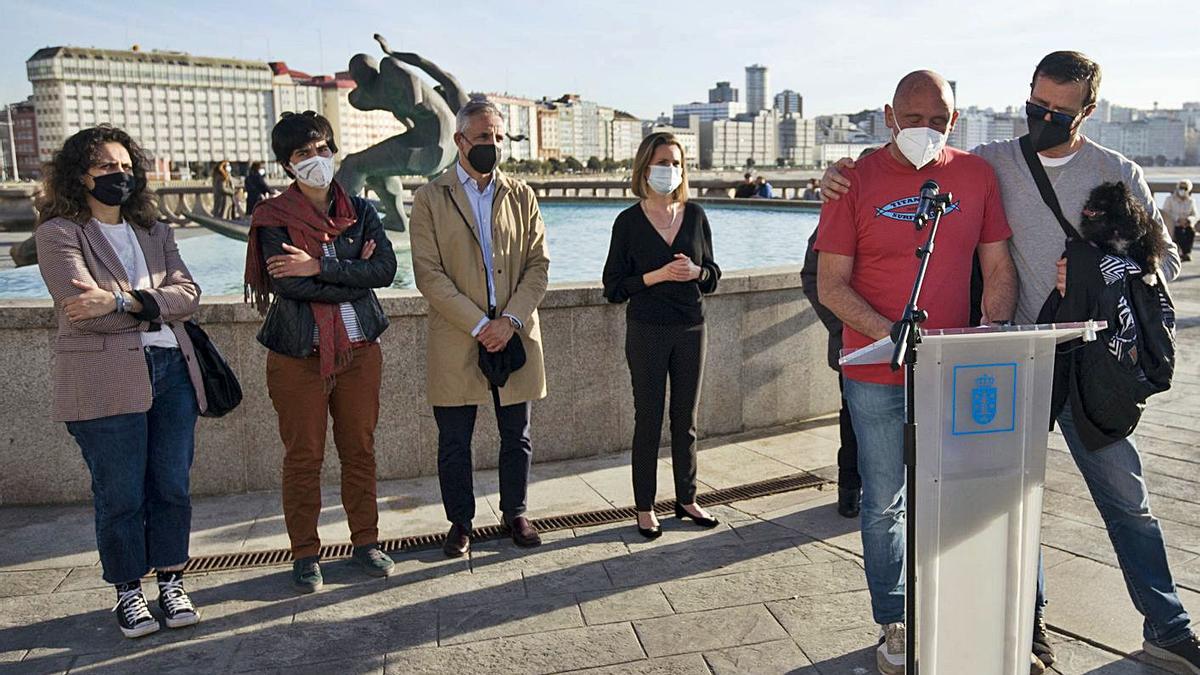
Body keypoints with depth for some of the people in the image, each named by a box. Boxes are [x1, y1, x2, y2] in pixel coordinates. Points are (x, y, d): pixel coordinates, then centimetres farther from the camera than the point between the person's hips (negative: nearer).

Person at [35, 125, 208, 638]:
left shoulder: (155, 231, 17)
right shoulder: (60, 232, 1)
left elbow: (188, 293, 2)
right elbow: (85, 308, -13)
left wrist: (123, 301, -13)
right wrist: (156, 304, -4)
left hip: (172, 370, 5)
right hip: (107, 380, -4)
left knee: (172, 487, 8)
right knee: (119, 496, 4)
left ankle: (171, 583, 22)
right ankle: (128, 592, 20)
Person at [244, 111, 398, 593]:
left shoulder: (360, 211, 7)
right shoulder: (273, 218, -2)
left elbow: (386, 268, -8)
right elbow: (286, 283, -17)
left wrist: (320, 268, -17)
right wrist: (353, 274, -9)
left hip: (360, 349, 3)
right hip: (299, 354, -3)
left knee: (360, 450, 10)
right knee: (303, 457, 5)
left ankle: (365, 543, 25)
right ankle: (305, 554, 20)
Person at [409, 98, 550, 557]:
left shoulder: (521, 195, 9)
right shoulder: (430, 198, 0)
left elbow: (538, 264, 3)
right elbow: (429, 275, -8)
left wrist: (511, 319, -11)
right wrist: (479, 324, -15)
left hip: (515, 335, 3)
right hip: (456, 341, -2)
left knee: (517, 437, 12)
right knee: (454, 443, 8)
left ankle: (514, 514, 30)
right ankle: (460, 522, 25)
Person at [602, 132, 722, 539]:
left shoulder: (695, 215, 5)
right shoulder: (629, 222, -4)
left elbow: (713, 276, 10)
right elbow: (614, 287, -6)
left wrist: (695, 271, -12)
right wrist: (658, 275, -18)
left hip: (690, 329, 3)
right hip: (647, 332, -3)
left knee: (686, 420, 11)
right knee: (648, 421, 3)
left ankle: (686, 499, 25)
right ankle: (645, 508, 14)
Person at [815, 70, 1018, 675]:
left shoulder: (976, 175, 3)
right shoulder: (856, 181, -5)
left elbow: (998, 269, 6)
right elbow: (830, 285, -7)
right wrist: (889, 332, -22)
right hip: (877, 375, -2)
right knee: (885, 503, 7)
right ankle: (894, 625, 24)